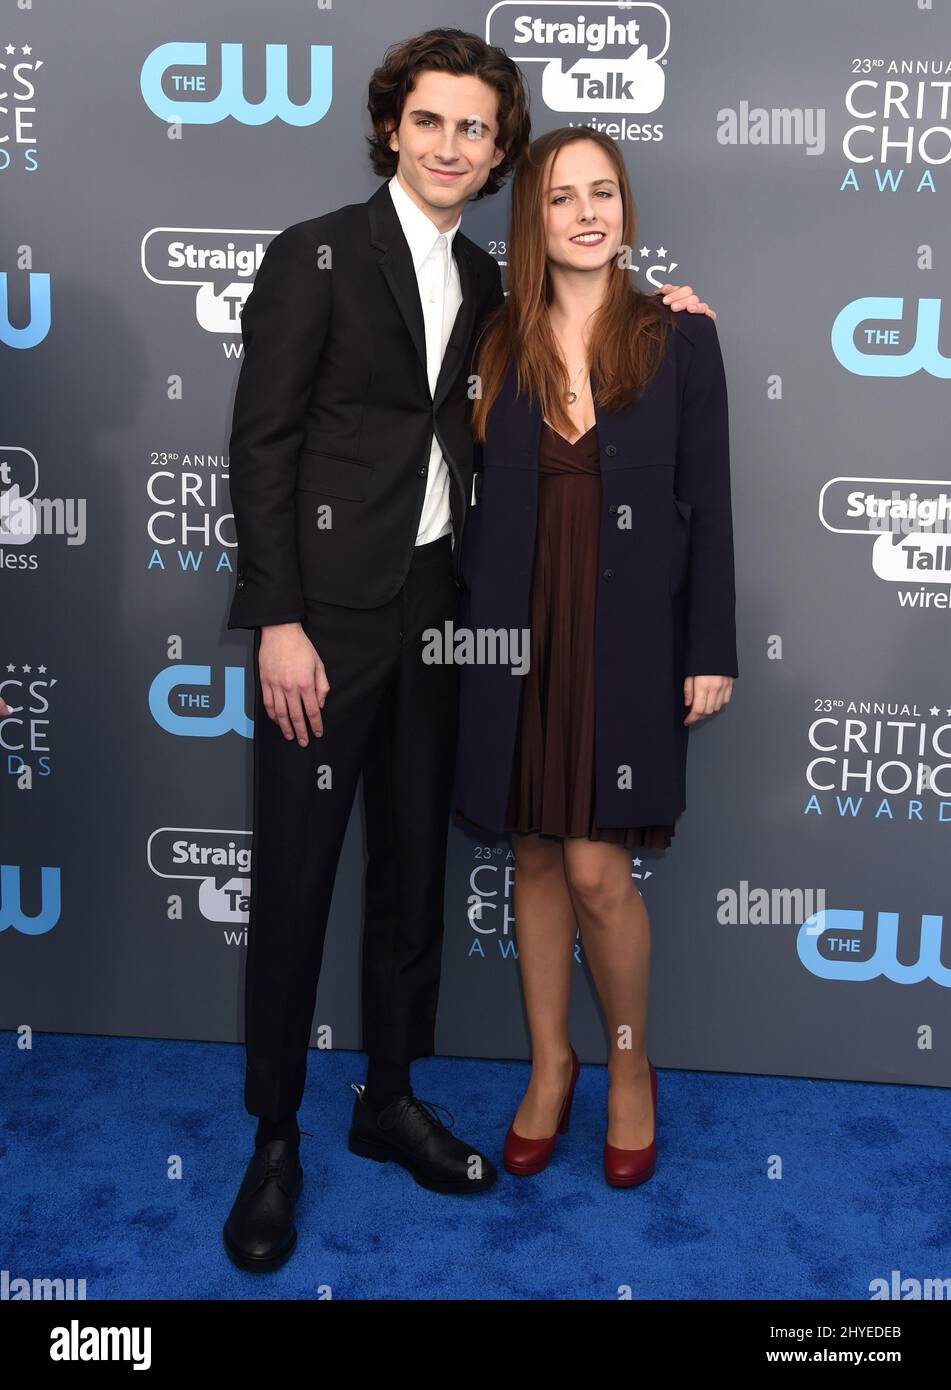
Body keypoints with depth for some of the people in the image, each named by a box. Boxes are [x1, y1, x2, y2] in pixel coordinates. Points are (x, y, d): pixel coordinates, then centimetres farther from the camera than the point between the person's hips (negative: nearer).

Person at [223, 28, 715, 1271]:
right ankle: (275, 1138, 16)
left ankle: (390, 1099, 29)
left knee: (414, 870, 12)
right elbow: (262, 443, -9)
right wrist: (279, 622, -16)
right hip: (328, 608, -5)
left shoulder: (483, 281, 13)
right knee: (294, 879, 1)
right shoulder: (316, 255, -4)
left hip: (434, 609, 6)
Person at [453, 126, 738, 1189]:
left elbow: (707, 506, 0)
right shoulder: (496, 345, 6)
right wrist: (472, 629, 2)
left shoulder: (679, 340, 0)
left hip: (627, 640, -2)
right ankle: (550, 1064, 28)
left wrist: (711, 651, -4)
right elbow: (478, 498, 8)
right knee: (536, 857, 10)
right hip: (518, 633, 3)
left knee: (595, 870, -5)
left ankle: (631, 1069, 21)